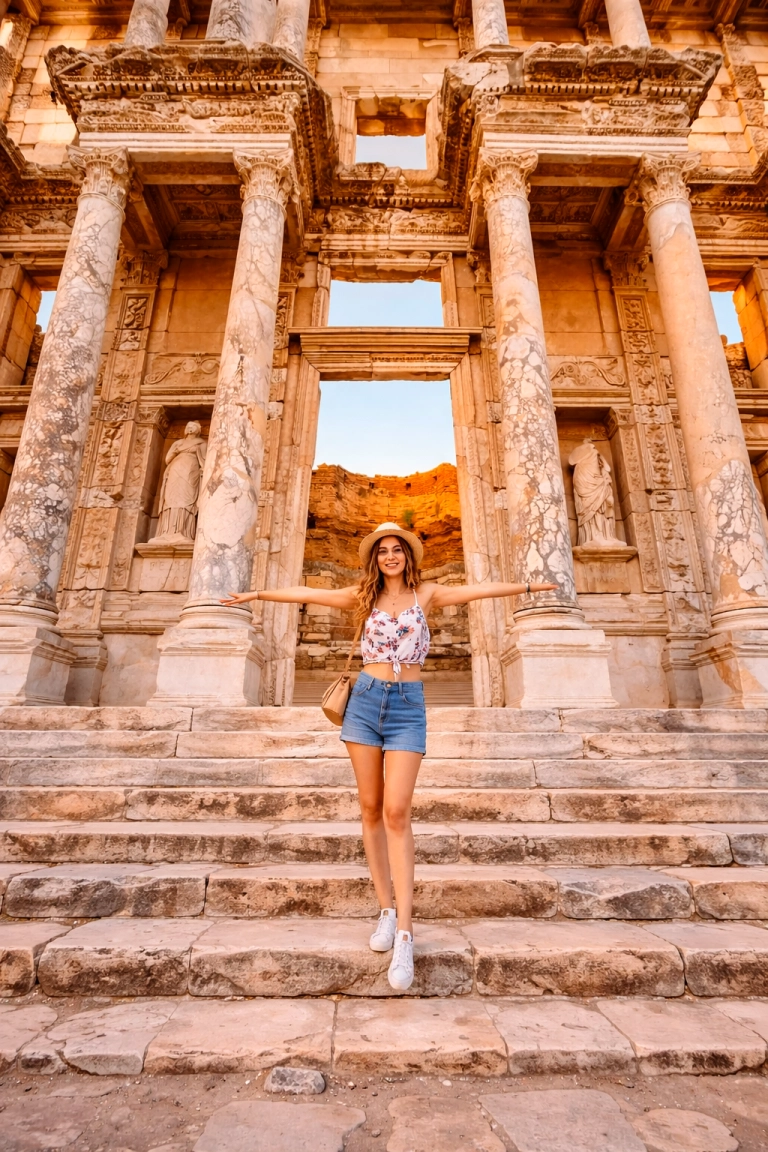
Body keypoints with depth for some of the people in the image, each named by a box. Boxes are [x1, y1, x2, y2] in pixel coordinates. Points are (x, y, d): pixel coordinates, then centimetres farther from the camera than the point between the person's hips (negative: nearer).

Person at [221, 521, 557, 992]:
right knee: (371, 808, 6)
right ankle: (386, 910, 20)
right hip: (366, 700, 2)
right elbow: (307, 594, 10)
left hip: (408, 706, -2)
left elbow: (476, 590, -2)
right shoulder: (364, 596, 9)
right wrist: (257, 594, 13)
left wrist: (526, 586, -9)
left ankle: (405, 933, -5)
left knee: (397, 811, -11)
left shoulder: (427, 594, 6)